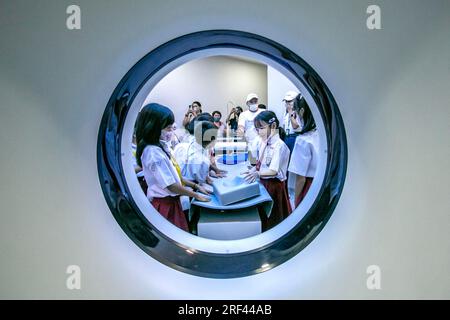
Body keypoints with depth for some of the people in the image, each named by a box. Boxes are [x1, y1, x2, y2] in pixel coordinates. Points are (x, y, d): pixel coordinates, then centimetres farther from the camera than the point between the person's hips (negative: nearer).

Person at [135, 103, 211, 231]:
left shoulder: (163, 146, 7)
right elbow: (170, 185, -20)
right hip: (163, 205, -9)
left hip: (172, 201, 9)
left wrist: (195, 186, 12)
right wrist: (196, 195, -11)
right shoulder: (153, 152, -20)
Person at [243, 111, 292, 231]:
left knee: (273, 217, 6)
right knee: (262, 212, 18)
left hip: (274, 184, -7)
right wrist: (253, 170, -6)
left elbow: (273, 170, -25)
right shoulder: (262, 142, 3)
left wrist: (257, 173, -40)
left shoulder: (279, 146, -20)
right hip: (262, 182, 7)